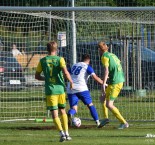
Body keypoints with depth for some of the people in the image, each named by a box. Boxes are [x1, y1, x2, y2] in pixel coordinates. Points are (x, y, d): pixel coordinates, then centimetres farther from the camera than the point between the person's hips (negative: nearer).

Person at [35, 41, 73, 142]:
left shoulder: (42, 61, 4)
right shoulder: (60, 59, -3)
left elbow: (37, 76, 10)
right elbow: (66, 72, -16)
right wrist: (71, 82, -1)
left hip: (50, 90, 0)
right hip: (60, 88, 0)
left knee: (54, 114, -1)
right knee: (63, 111, 16)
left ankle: (62, 133, -17)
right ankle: (66, 133, 13)